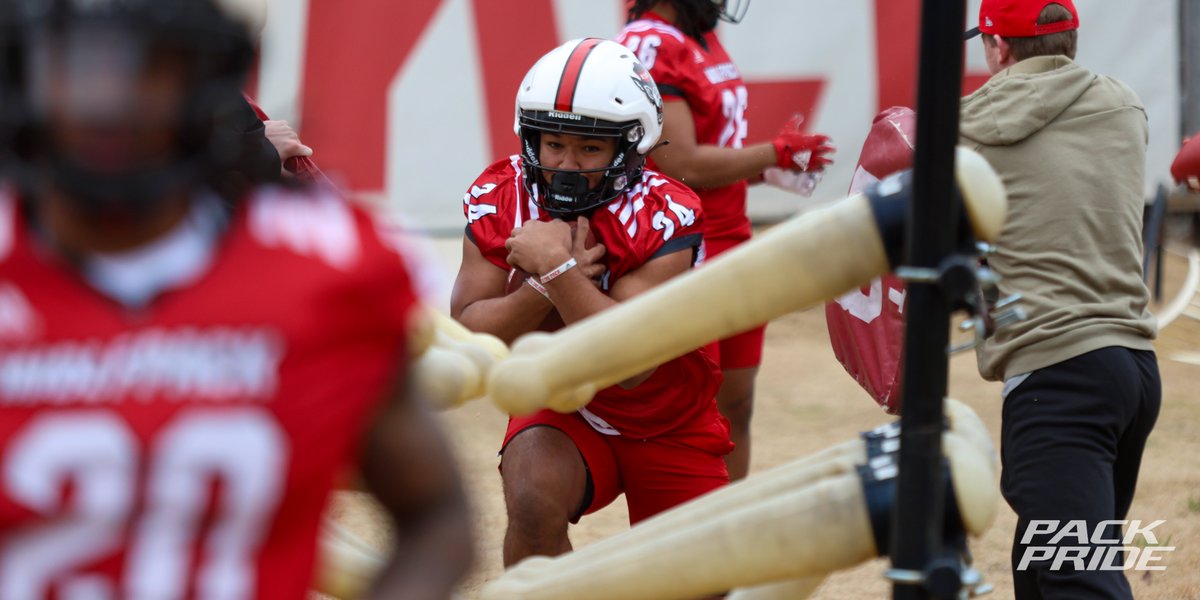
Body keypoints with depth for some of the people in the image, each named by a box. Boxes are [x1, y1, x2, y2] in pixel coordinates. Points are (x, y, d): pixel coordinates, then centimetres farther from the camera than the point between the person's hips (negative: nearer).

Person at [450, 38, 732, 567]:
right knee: (533, 504, -32)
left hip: (669, 428, -1)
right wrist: (546, 285, -33)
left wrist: (558, 268, -40)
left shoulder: (661, 221, -26)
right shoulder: (500, 202, -15)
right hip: (563, 412, 1)